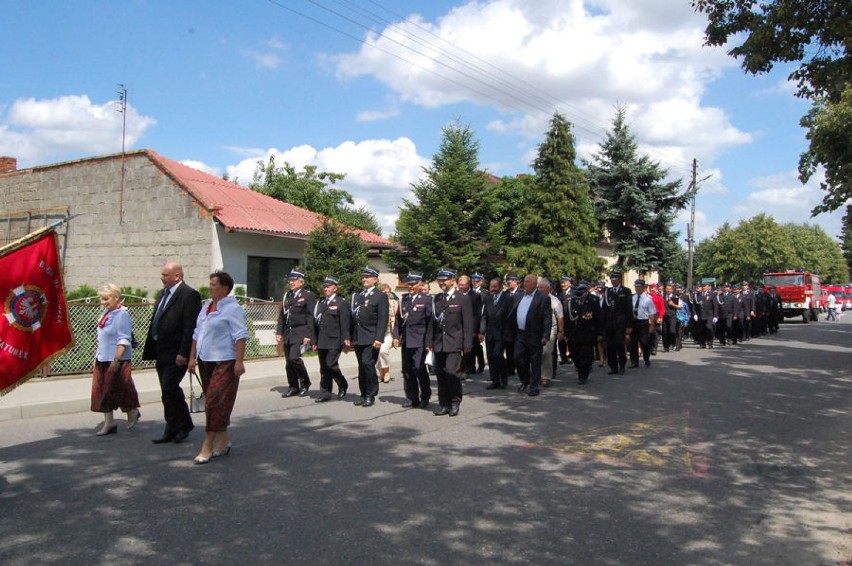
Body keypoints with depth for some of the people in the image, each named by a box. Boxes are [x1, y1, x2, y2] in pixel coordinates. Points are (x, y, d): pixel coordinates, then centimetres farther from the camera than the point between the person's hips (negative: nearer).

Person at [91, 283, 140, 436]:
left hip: (117, 360, -9)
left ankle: (132, 412, 23)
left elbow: (123, 340, -19)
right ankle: (108, 423, 17)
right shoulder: (105, 314, 12)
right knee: (101, 390, 9)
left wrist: (116, 360, -23)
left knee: (116, 389, -1)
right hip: (102, 360, 9)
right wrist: (97, 355, 17)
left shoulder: (122, 314, -15)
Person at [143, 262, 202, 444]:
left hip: (176, 354, -9)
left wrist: (183, 353, -22)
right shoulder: (162, 293, 16)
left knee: (170, 388, -9)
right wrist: (151, 348, 15)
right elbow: (155, 322, 20)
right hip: (162, 352, 9)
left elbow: (190, 327, -19)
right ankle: (173, 429, 21)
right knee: (169, 390, 12)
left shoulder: (189, 295, -13)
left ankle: (173, 430, 6)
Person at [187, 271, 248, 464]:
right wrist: (192, 357, 16)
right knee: (212, 402, 12)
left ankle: (207, 446, -3)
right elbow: (197, 334, 20)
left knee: (215, 403, -8)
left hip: (224, 362, -9)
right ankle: (223, 441, 23)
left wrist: (239, 361, -23)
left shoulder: (233, 309, -11)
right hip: (205, 361, 9)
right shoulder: (206, 306, 14)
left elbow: (240, 336, -17)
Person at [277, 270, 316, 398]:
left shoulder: (308, 296, -4)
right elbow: (282, 315, 18)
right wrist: (279, 332, 10)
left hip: (300, 333, -6)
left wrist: (308, 335, -15)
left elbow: (311, 317, -9)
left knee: (294, 358, -17)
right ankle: (293, 387, 17)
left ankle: (305, 382, 4)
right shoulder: (287, 296, 16)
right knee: (288, 362, 7)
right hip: (288, 333, 7)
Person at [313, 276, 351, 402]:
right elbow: (317, 322, 18)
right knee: (323, 368, 7)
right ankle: (325, 393, 14)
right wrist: (315, 341, 15)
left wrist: (346, 340, -15)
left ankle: (343, 385, 13)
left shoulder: (341, 303, -3)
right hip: (322, 342, 7)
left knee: (331, 364, -11)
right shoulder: (321, 303, 17)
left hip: (334, 341, -6)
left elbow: (345, 324, -9)